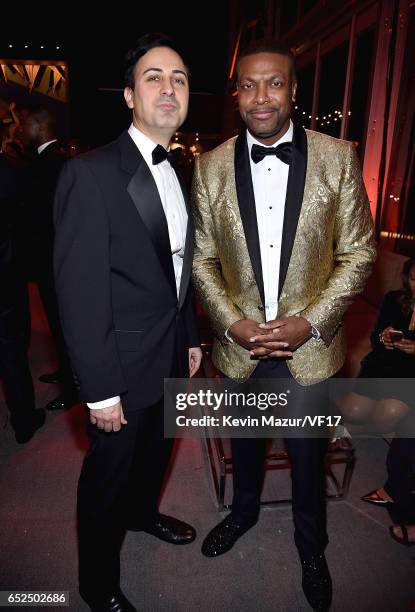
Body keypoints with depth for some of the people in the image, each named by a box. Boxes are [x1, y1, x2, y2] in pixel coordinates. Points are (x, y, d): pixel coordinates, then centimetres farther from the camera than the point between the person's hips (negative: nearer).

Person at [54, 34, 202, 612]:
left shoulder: (178, 172, 6)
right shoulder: (91, 173, -19)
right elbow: (80, 293, -21)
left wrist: (191, 337, 14)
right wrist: (101, 390, -18)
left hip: (172, 354, 7)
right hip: (125, 365, -7)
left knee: (156, 450, 28)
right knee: (108, 476, 14)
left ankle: (143, 512, 58)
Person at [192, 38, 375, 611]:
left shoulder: (338, 158, -7)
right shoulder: (211, 166, -3)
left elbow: (357, 251, -4)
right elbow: (203, 259, 0)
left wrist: (310, 322, -15)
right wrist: (232, 324, -13)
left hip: (310, 345, -1)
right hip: (240, 344, 2)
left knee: (308, 456, 18)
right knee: (244, 442, 24)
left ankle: (312, 548, 48)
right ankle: (244, 510, 56)